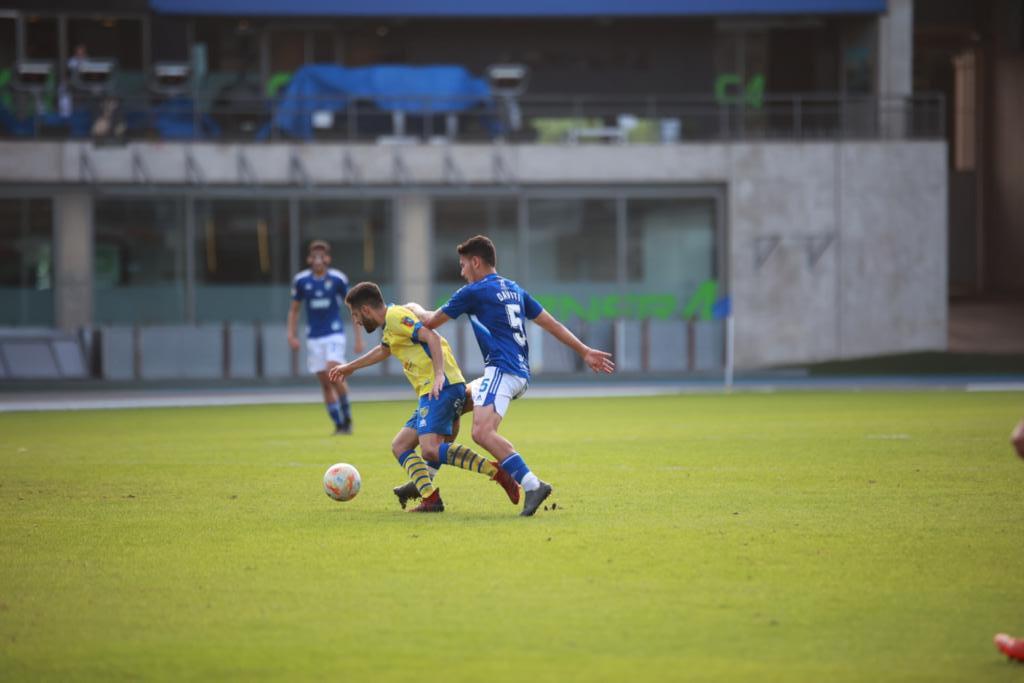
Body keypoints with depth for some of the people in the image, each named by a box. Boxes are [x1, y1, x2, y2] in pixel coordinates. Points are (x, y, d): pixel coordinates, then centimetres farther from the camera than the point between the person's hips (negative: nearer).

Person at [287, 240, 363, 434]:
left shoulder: (338, 279, -5)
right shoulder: (301, 280, 1)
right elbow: (294, 310, 12)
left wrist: (358, 338, 2)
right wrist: (291, 334, -1)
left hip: (334, 334, -3)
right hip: (313, 338, 3)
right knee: (325, 384, 1)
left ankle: (347, 416, -3)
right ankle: (339, 424, 10)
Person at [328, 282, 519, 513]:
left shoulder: (395, 316, -6)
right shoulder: (389, 324, 25)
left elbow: (431, 337, -19)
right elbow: (384, 350, 48)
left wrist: (439, 375, -30)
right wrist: (350, 367, 57)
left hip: (442, 387, -11)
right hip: (430, 391, 11)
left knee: (430, 449, -25)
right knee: (400, 446, 9)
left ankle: (497, 472, -24)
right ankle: (431, 500, -5)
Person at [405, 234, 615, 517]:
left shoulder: (474, 292, -3)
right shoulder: (514, 290, 19)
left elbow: (431, 322, 10)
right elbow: (551, 324, 19)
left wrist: (415, 308, 32)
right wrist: (585, 352, 22)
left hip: (502, 371, -10)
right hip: (520, 372, 10)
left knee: (482, 432, -27)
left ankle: (532, 485, -39)